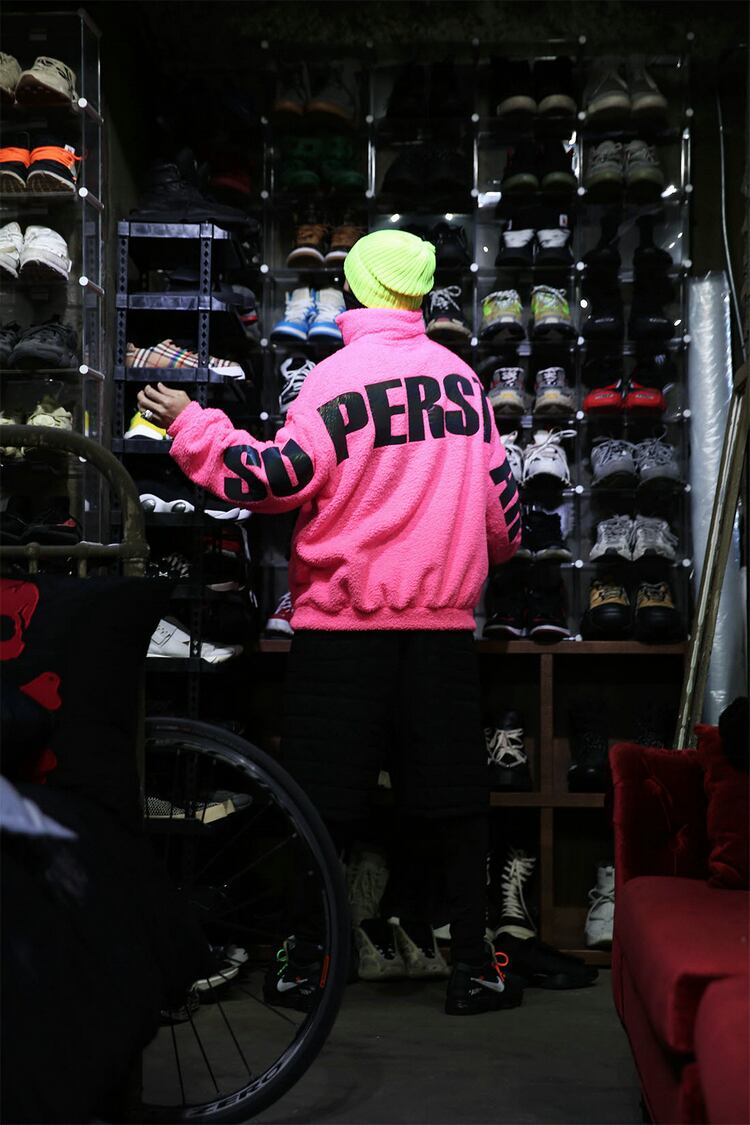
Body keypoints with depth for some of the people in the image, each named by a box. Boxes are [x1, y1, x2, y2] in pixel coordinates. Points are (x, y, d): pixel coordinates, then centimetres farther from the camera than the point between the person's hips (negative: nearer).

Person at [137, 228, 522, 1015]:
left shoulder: (339, 376, -7)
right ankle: (472, 967, 15)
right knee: (456, 802, 10)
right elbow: (497, 490, 11)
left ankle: (304, 962, 16)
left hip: (343, 625, -3)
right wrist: (500, 548, 32)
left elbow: (275, 477, -13)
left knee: (324, 802, 7)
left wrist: (187, 424, -1)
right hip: (442, 623, 3)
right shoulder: (459, 375, 5)